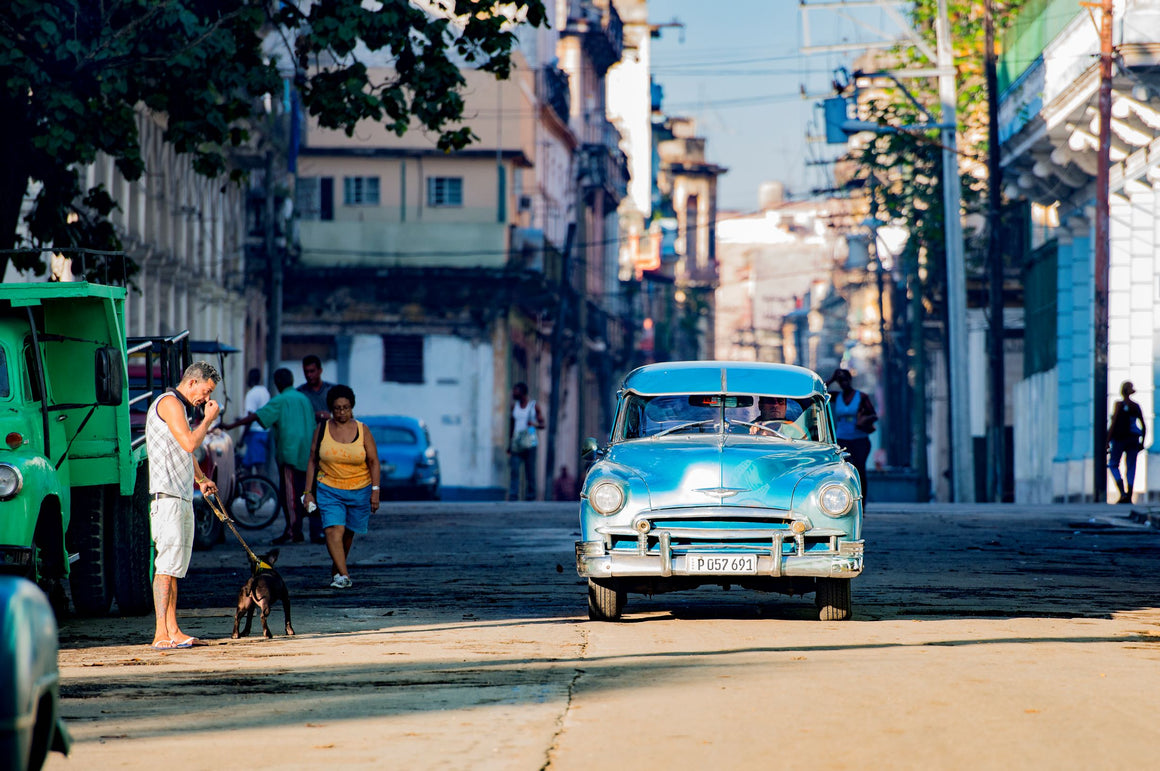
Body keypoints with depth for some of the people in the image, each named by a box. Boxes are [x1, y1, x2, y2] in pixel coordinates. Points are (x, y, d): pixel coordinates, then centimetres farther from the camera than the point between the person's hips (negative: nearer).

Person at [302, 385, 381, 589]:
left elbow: (373, 461, 0)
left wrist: (375, 491, -8)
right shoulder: (322, 429, 0)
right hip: (329, 490, -1)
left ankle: (338, 564, 36)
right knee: (333, 530, -18)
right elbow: (312, 461, 6)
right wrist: (309, 491, 2)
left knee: (348, 532, 11)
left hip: (359, 490, 1)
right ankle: (343, 575, -24)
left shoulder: (362, 430, -1)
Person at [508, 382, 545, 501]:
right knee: (514, 469, -11)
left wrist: (534, 424, -18)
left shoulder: (534, 406, 2)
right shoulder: (514, 405, 13)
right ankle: (513, 495, -17)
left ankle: (531, 495, 4)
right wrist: (509, 443, 15)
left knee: (530, 470, -3)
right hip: (516, 442, 3)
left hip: (529, 443, -3)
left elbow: (543, 424, 4)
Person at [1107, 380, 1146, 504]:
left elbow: (1113, 424, -13)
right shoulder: (1136, 406, 7)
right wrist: (1142, 442, 17)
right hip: (1133, 439, 4)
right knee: (1131, 467, 7)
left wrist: (1107, 441, -9)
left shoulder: (1119, 404, -8)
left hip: (1119, 438, -4)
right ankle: (1129, 497, 1)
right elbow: (1144, 427, 8)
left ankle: (1123, 493, -9)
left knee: (1113, 465, 9)